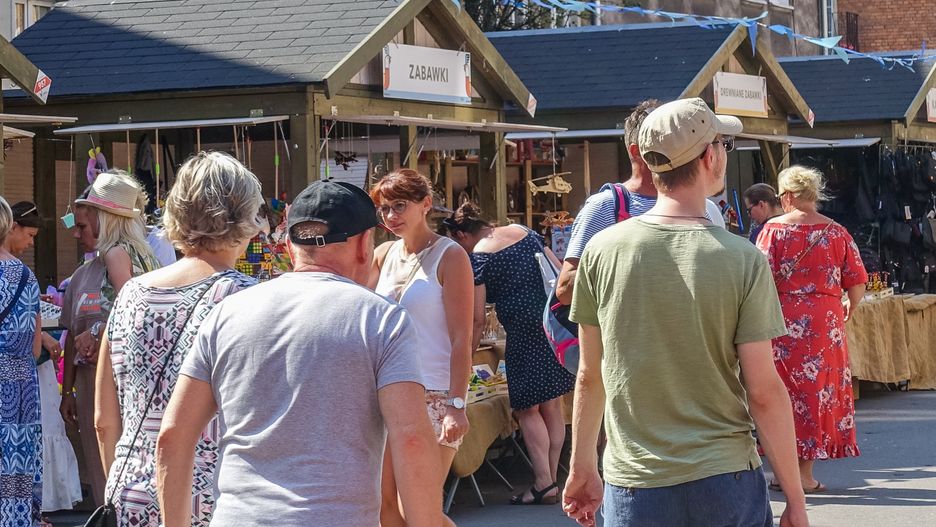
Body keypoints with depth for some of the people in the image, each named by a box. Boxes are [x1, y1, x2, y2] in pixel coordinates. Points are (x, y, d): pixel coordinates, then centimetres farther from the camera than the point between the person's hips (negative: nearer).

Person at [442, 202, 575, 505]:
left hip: (526, 330, -7)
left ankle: (544, 483, -3)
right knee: (552, 405, 12)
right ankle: (552, 480, 17)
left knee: (527, 408, 2)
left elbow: (478, 321, -3)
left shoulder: (477, 258, -4)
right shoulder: (523, 232, 14)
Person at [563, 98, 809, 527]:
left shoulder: (602, 251, -2)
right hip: (724, 484, -2)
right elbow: (764, 391, -8)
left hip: (633, 489, 2)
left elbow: (590, 376, 5)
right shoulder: (744, 261, -9)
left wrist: (583, 468, 17)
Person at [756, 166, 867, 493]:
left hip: (784, 322, -2)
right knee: (819, 391, 8)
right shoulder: (837, 233, 4)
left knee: (784, 392, 7)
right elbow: (857, 285, 3)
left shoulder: (774, 230, -3)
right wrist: (847, 313, 20)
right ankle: (805, 473, 8)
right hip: (826, 325, 2)